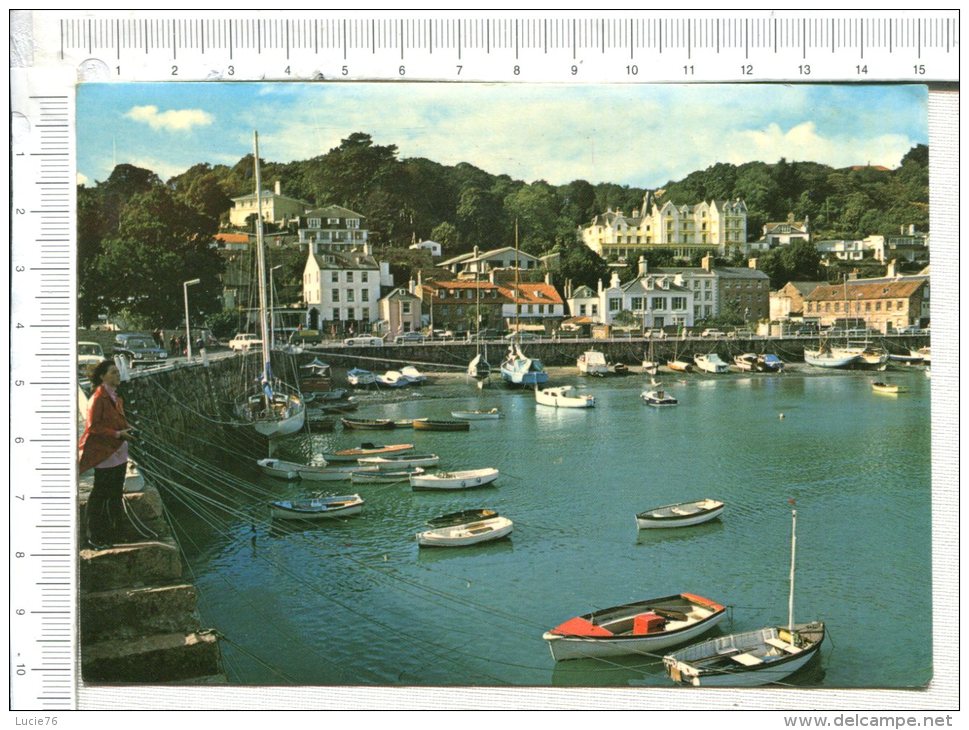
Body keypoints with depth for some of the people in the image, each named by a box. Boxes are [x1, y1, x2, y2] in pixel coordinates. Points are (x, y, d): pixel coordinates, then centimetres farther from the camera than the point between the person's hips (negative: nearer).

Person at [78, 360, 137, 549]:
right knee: (100, 495, -1)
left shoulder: (116, 398, 11)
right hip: (104, 453, -9)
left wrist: (127, 428, 2)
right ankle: (95, 536, 8)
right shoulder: (98, 399, -16)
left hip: (119, 452, 9)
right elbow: (94, 427, -19)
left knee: (116, 494, 16)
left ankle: (116, 533, 27)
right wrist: (117, 434, -23)